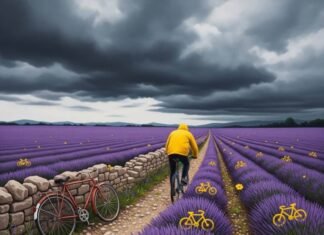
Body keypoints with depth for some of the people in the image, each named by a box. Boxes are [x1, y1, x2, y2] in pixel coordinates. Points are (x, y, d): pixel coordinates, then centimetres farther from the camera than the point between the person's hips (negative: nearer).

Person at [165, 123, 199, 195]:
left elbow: (167, 144, 26)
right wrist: (195, 155, 35)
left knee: (172, 171, 16)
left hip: (171, 153, 2)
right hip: (182, 152, -2)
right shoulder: (188, 134, 20)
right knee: (186, 164, 27)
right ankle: (184, 178, 7)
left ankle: (172, 189, 16)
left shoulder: (173, 133, 27)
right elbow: (194, 146, 20)